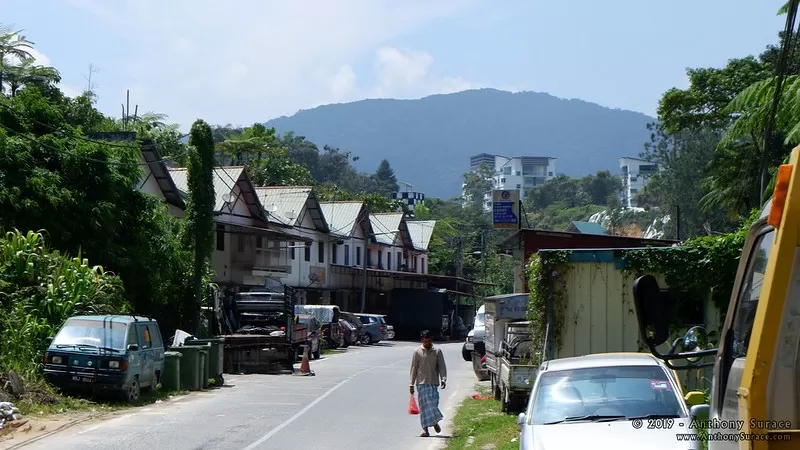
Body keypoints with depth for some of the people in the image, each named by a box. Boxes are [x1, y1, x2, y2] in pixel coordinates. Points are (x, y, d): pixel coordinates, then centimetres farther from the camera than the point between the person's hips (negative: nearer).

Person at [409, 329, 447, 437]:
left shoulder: (437, 351, 4)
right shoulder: (418, 352, 2)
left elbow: (442, 367, 3)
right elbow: (414, 369, 5)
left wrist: (443, 379, -12)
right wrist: (411, 384, 3)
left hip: (434, 383, 1)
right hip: (422, 383, -1)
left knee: (434, 403, -2)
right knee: (424, 406, -4)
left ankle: (435, 422, 24)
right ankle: (425, 429, -1)